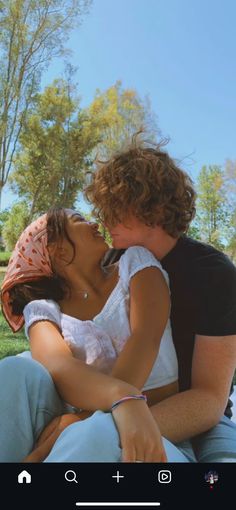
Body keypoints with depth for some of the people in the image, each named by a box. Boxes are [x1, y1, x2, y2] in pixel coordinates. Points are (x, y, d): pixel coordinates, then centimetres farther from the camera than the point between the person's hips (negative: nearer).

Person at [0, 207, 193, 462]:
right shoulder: (44, 309, 4)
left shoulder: (134, 261, 3)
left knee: (103, 432, -38)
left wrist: (84, 418, -25)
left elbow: (146, 338, -14)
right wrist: (124, 398, -40)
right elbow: (59, 367, -19)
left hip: (162, 433, -2)